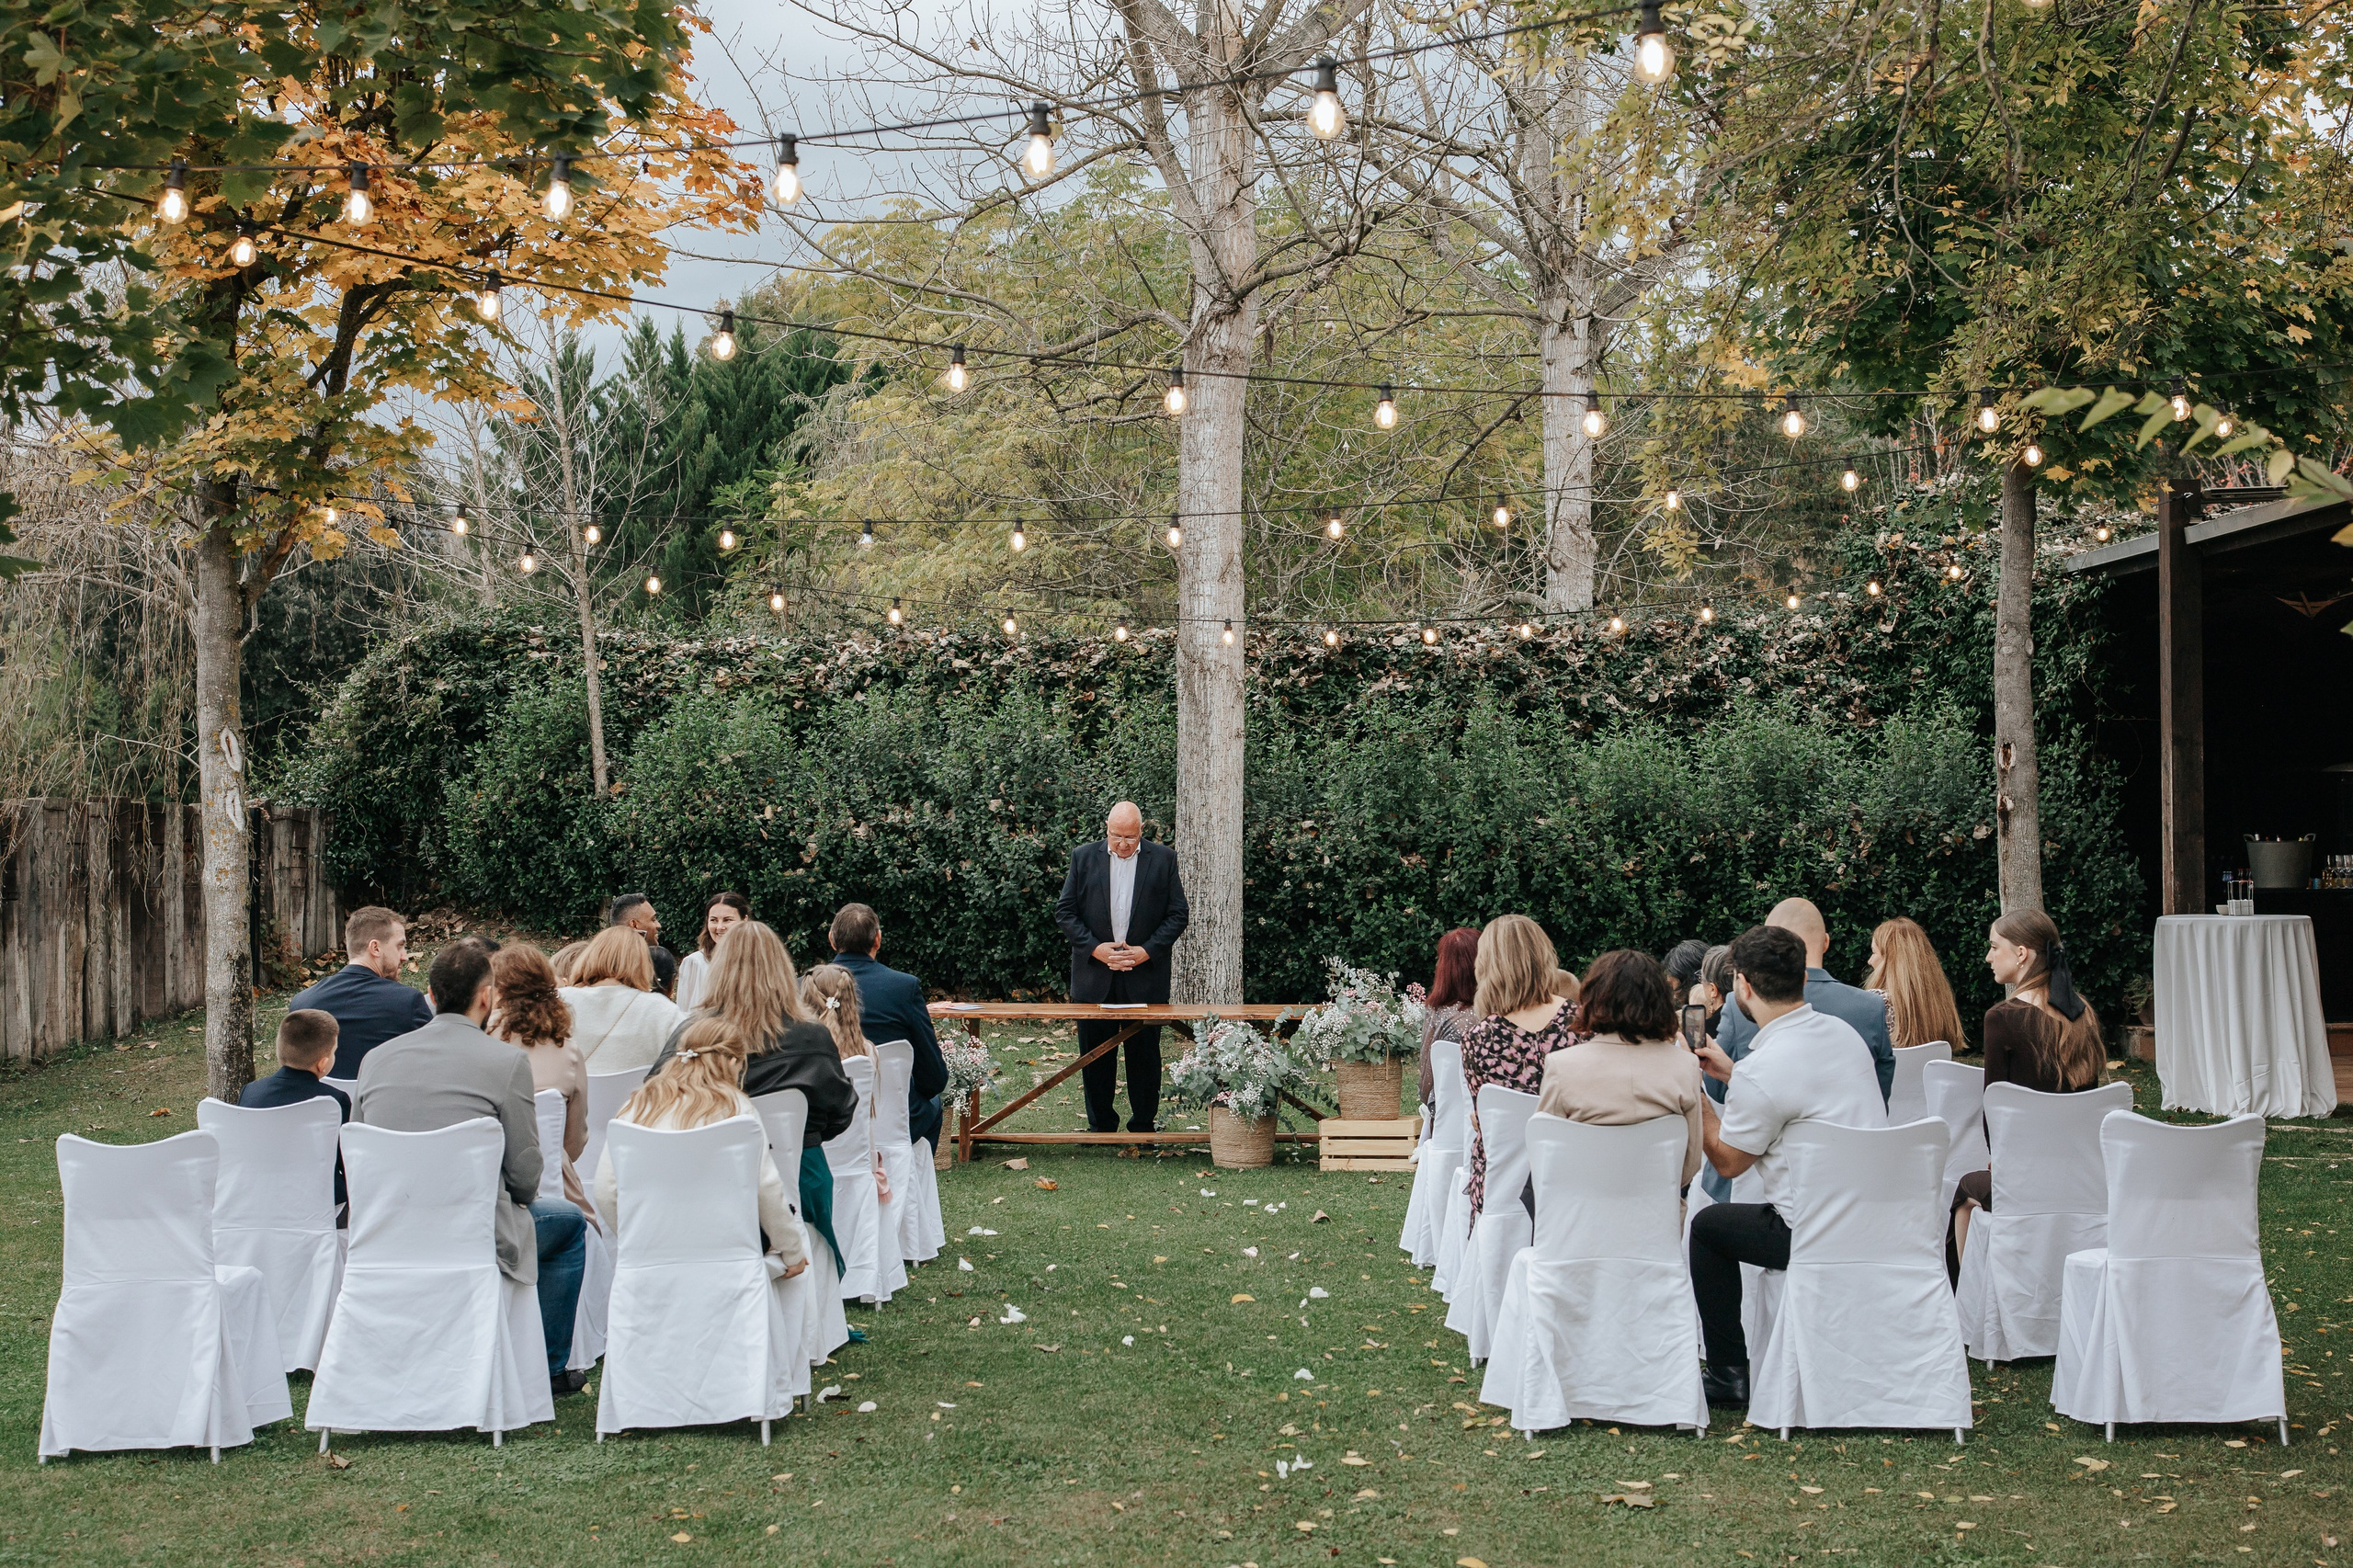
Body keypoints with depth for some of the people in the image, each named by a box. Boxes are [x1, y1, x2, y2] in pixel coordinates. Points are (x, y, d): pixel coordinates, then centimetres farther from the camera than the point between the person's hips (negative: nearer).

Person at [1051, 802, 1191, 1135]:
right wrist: (1094, 947, -9)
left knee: (1144, 1053, 3)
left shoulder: (1163, 858, 3)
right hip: (1094, 976, 1)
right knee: (1095, 1053, 6)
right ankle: (1100, 1125, 17)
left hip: (1145, 975, -1)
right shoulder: (1084, 857, 4)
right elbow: (1064, 911, 4)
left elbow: (1179, 914, 3)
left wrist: (1148, 951, -8)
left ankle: (1143, 1125, 15)